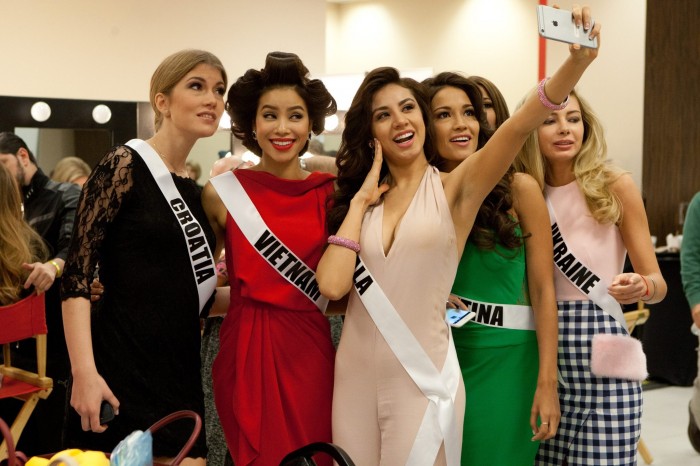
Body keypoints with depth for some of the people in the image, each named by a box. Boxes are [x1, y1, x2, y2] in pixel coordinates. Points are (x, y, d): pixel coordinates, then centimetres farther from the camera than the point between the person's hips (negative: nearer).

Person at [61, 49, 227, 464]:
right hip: (120, 374, -7)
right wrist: (84, 372, -22)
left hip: (181, 378, 7)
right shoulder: (124, 166, -8)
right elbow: (78, 274, -14)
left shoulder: (196, 191, 13)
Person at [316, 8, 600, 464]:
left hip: (423, 378, -3)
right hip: (355, 375, 3)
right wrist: (360, 200, -4)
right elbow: (332, 284, -9)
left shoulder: (455, 188, -2)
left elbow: (520, 125, -19)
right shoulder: (360, 198, 6)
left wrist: (577, 62, -33)